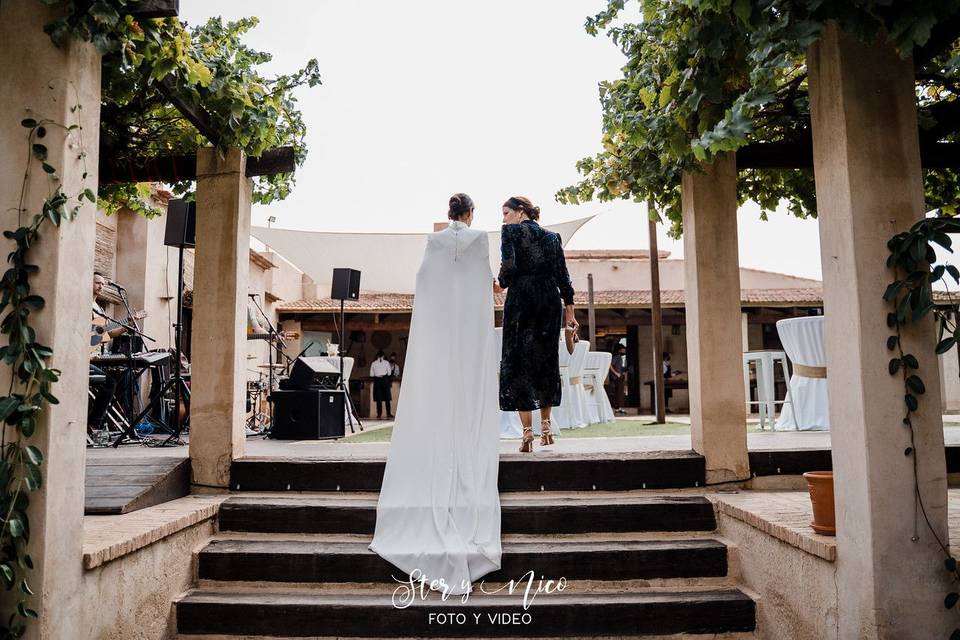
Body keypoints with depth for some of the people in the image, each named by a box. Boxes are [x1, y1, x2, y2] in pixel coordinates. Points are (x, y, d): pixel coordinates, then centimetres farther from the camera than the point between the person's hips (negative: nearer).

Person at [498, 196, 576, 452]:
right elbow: (563, 275, 9)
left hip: (521, 299, -5)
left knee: (517, 362, -1)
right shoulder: (552, 236, 15)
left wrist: (501, 282, 7)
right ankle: (546, 426, 19)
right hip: (551, 301, 5)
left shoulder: (511, 231, 2)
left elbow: (508, 265, -14)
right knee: (546, 360, 13)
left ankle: (527, 431, -7)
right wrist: (570, 311, 9)